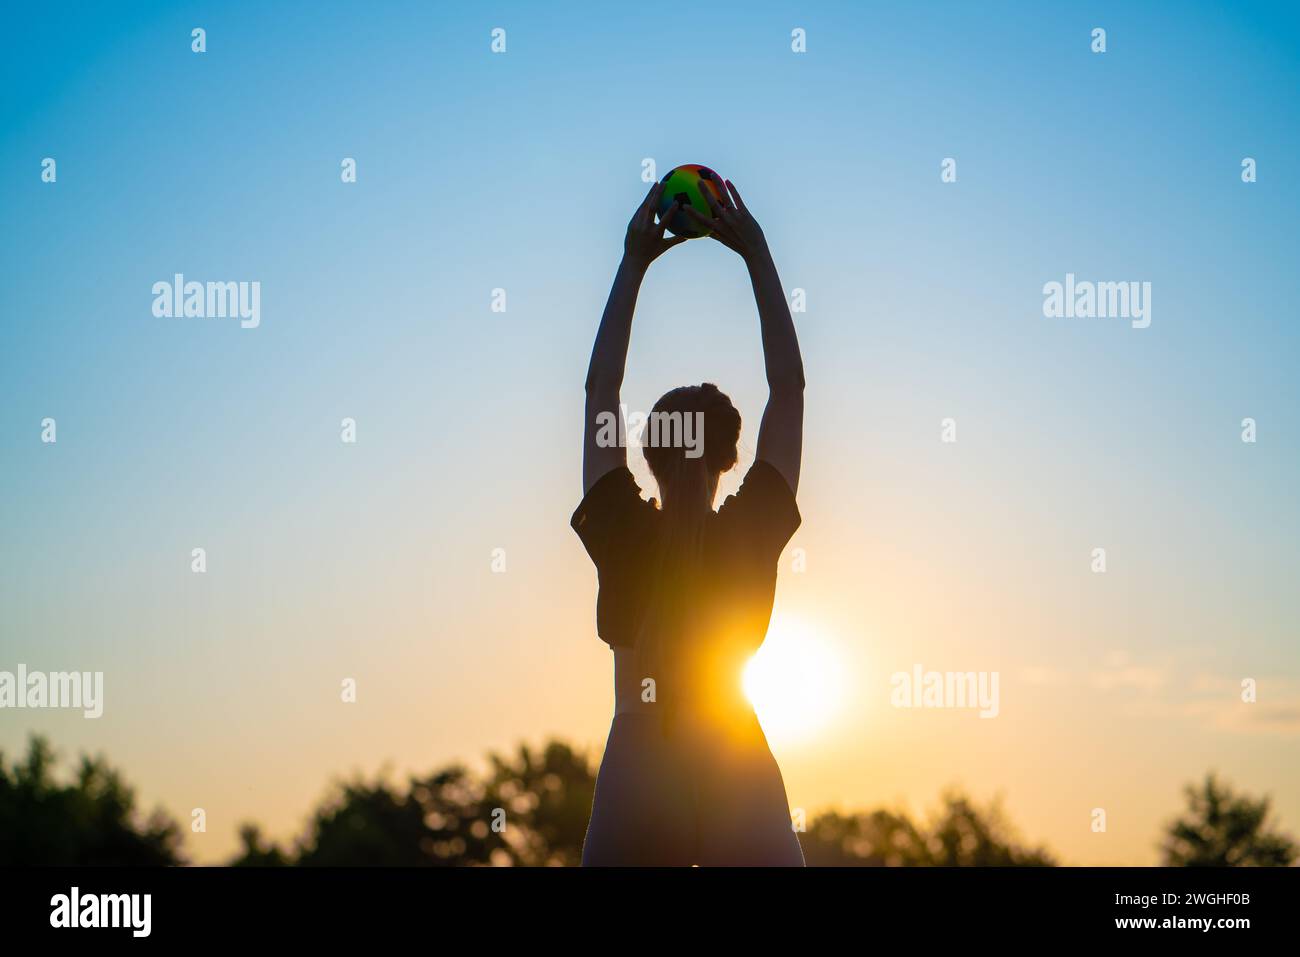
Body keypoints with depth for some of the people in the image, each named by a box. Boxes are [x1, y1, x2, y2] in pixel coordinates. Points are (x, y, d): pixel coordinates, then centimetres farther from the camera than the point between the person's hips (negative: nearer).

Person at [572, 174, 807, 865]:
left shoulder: (623, 535, -2)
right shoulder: (752, 534, -1)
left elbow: (600, 389, 6)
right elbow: (789, 389, 5)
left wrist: (633, 263, 10)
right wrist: (758, 258, 7)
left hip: (637, 766, 0)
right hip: (739, 768, 0)